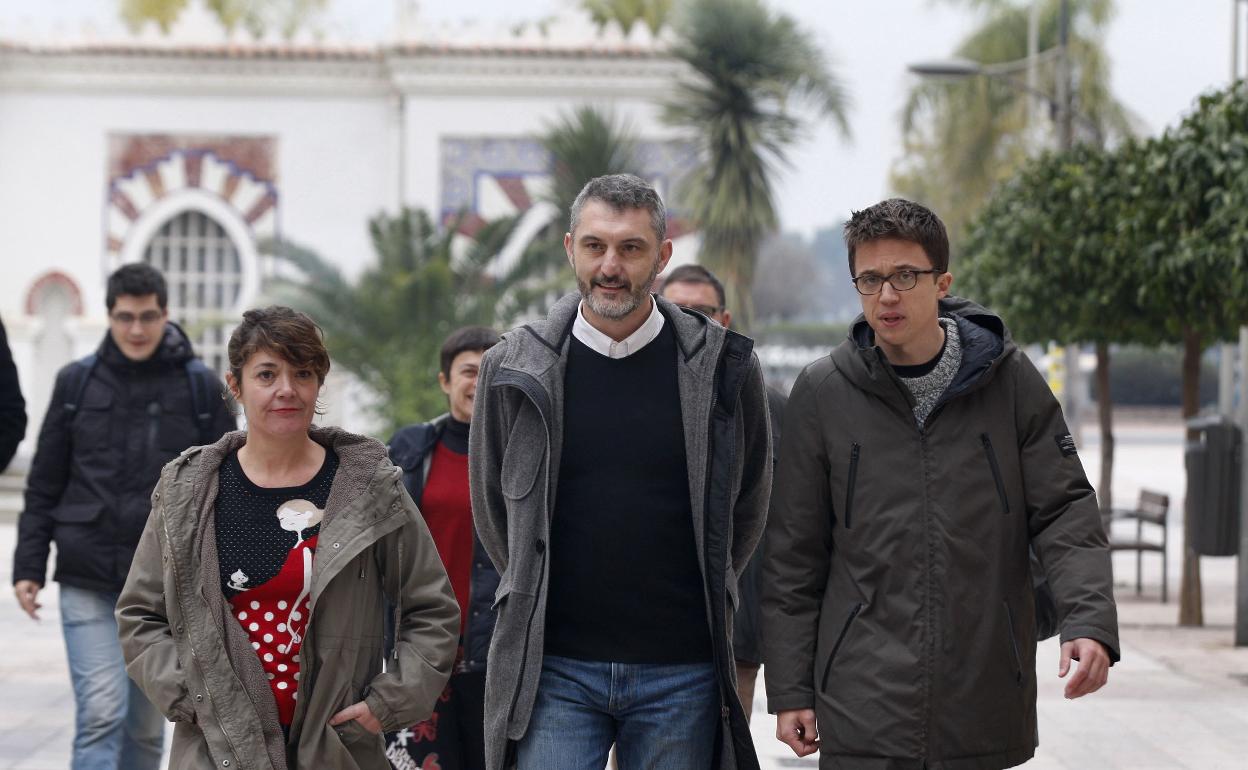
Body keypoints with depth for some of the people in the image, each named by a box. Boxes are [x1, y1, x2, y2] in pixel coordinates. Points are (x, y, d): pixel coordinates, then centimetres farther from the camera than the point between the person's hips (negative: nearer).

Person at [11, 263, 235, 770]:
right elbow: (44, 486, 7)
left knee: (146, 724, 10)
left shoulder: (201, 388, 1)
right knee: (100, 713, -11)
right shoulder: (77, 383, 3)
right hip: (87, 584, -1)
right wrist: (28, 566, 1)